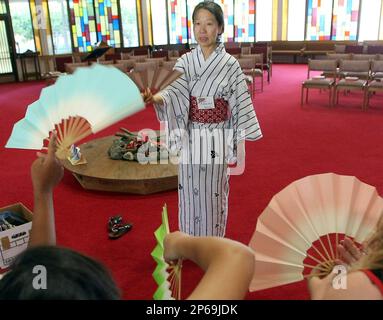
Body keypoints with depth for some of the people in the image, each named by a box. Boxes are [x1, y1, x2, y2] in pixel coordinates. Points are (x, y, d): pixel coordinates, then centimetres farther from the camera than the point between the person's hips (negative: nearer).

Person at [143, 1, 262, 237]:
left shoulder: (230, 64, -6)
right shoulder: (185, 62, -1)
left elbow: (240, 103, -4)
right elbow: (176, 91, -16)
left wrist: (238, 141, -4)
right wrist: (155, 98, -38)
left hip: (217, 139, -2)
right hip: (191, 137, 2)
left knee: (213, 190, 10)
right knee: (190, 189, 13)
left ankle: (213, 241, 31)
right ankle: (191, 238, 34)